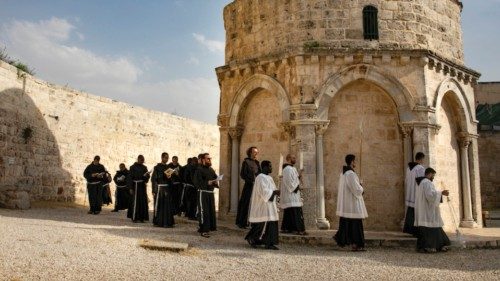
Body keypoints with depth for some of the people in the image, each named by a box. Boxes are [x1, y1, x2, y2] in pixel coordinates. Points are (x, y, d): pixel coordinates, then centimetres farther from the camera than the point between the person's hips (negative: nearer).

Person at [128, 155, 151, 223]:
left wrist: (146, 176, -15)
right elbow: (130, 178, -6)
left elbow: (147, 177, 10)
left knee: (143, 201, 5)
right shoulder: (133, 167, -4)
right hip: (136, 185, -5)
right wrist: (131, 188, -11)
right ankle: (134, 218, 3)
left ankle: (141, 217, 13)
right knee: (136, 201, -4)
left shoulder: (144, 167, 11)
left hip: (143, 185, 5)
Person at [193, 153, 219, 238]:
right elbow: (196, 182, -15)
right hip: (203, 192, -7)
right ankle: (203, 230, -4)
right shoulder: (199, 170, -6)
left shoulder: (211, 170, 17)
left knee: (211, 211, 12)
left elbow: (215, 179, 24)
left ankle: (211, 227, 26)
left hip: (211, 192, 7)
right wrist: (207, 183, -21)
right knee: (203, 211, -8)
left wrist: (216, 183, 1)